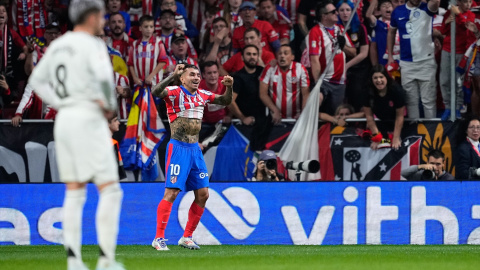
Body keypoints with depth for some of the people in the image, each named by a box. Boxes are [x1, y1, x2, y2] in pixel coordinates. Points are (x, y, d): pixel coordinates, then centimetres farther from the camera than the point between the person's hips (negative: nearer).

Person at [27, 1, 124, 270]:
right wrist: (110, 106, -9)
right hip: (89, 120, -8)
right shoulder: (93, 45, -12)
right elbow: (104, 78, -28)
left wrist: (60, 104, 12)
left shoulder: (58, 45, 12)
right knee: (110, 190, -3)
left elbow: (37, 80, 20)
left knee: (74, 194, 10)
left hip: (64, 119, 8)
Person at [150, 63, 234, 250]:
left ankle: (186, 237, 16)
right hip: (178, 148, -7)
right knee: (172, 192, -12)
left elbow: (225, 101, 25)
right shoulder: (175, 92, -7)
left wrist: (229, 87, 5)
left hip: (195, 149, 7)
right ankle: (159, 238, -8)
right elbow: (156, 92, -27)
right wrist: (172, 76, -39)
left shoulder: (202, 95, 12)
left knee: (203, 194, 5)